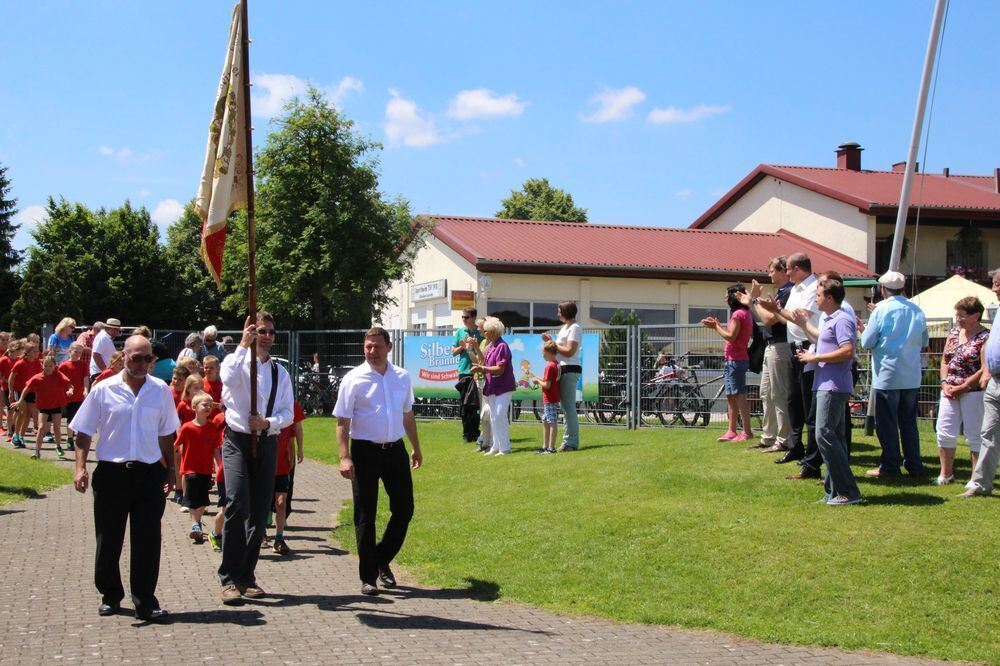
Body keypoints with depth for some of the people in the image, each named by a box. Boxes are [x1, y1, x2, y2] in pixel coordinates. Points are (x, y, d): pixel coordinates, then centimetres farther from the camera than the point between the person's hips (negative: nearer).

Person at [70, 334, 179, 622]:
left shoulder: (160, 390, 5)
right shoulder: (104, 390, -1)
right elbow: (84, 432, 2)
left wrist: (169, 470, 11)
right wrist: (81, 467, -9)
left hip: (149, 473, 1)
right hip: (111, 472, -1)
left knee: (147, 541, -1)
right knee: (109, 539, 9)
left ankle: (145, 601, 6)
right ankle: (110, 595, 26)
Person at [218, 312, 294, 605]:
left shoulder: (280, 372, 13)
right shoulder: (236, 361, 2)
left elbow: (288, 413, 8)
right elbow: (227, 378, -23)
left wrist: (267, 423, -11)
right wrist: (243, 345, -24)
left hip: (267, 443, 4)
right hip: (237, 441, -4)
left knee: (259, 512, 5)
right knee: (237, 504, -20)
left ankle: (246, 576, 18)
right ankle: (229, 578, -13)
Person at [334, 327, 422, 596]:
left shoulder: (402, 377, 7)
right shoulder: (354, 379, -6)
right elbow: (342, 422, -8)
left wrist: (416, 449, 21)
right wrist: (345, 457, -17)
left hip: (395, 451, 4)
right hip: (365, 452, -4)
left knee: (404, 509, 6)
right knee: (365, 515, 2)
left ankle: (382, 560, 28)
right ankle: (368, 577, 11)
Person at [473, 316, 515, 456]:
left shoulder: (502, 346, -15)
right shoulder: (490, 347, 12)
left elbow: (500, 369, -20)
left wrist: (482, 368, -17)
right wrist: (479, 368, -2)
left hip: (503, 387, -9)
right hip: (492, 387, 9)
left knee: (499, 416, -11)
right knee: (493, 417, 12)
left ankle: (505, 448, -5)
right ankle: (496, 447, 21)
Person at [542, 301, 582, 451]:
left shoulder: (574, 328, -10)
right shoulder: (565, 327, 20)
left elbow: (569, 351, -17)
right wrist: (550, 341, 5)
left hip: (570, 370, -10)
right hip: (563, 370, 10)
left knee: (569, 407, -9)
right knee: (565, 407, 12)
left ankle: (571, 442, -8)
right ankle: (568, 440, 16)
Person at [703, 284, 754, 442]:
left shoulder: (738, 314, -13)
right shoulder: (745, 313, 17)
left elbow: (731, 337, -19)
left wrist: (716, 327, -8)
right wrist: (717, 326, 12)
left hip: (735, 360, -10)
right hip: (736, 359, 10)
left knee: (739, 395, -10)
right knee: (731, 396, 13)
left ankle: (747, 432, -11)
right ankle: (732, 431, 16)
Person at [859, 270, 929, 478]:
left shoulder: (881, 310, -11)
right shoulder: (917, 310, 4)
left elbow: (867, 342, -10)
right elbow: (924, 342, 15)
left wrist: (866, 329, 9)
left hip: (887, 376, -5)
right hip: (911, 376, 5)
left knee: (886, 422, 3)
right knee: (908, 421, 13)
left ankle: (890, 466, 5)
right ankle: (914, 465, 15)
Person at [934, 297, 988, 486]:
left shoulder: (985, 337, -10)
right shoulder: (954, 334, 12)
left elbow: (985, 369, -15)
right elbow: (944, 360, 15)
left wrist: (963, 387, -15)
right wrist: (945, 383, 0)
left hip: (973, 392, -7)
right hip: (950, 392, 7)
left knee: (974, 435, 0)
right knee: (944, 432, 6)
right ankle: (946, 474, 19)